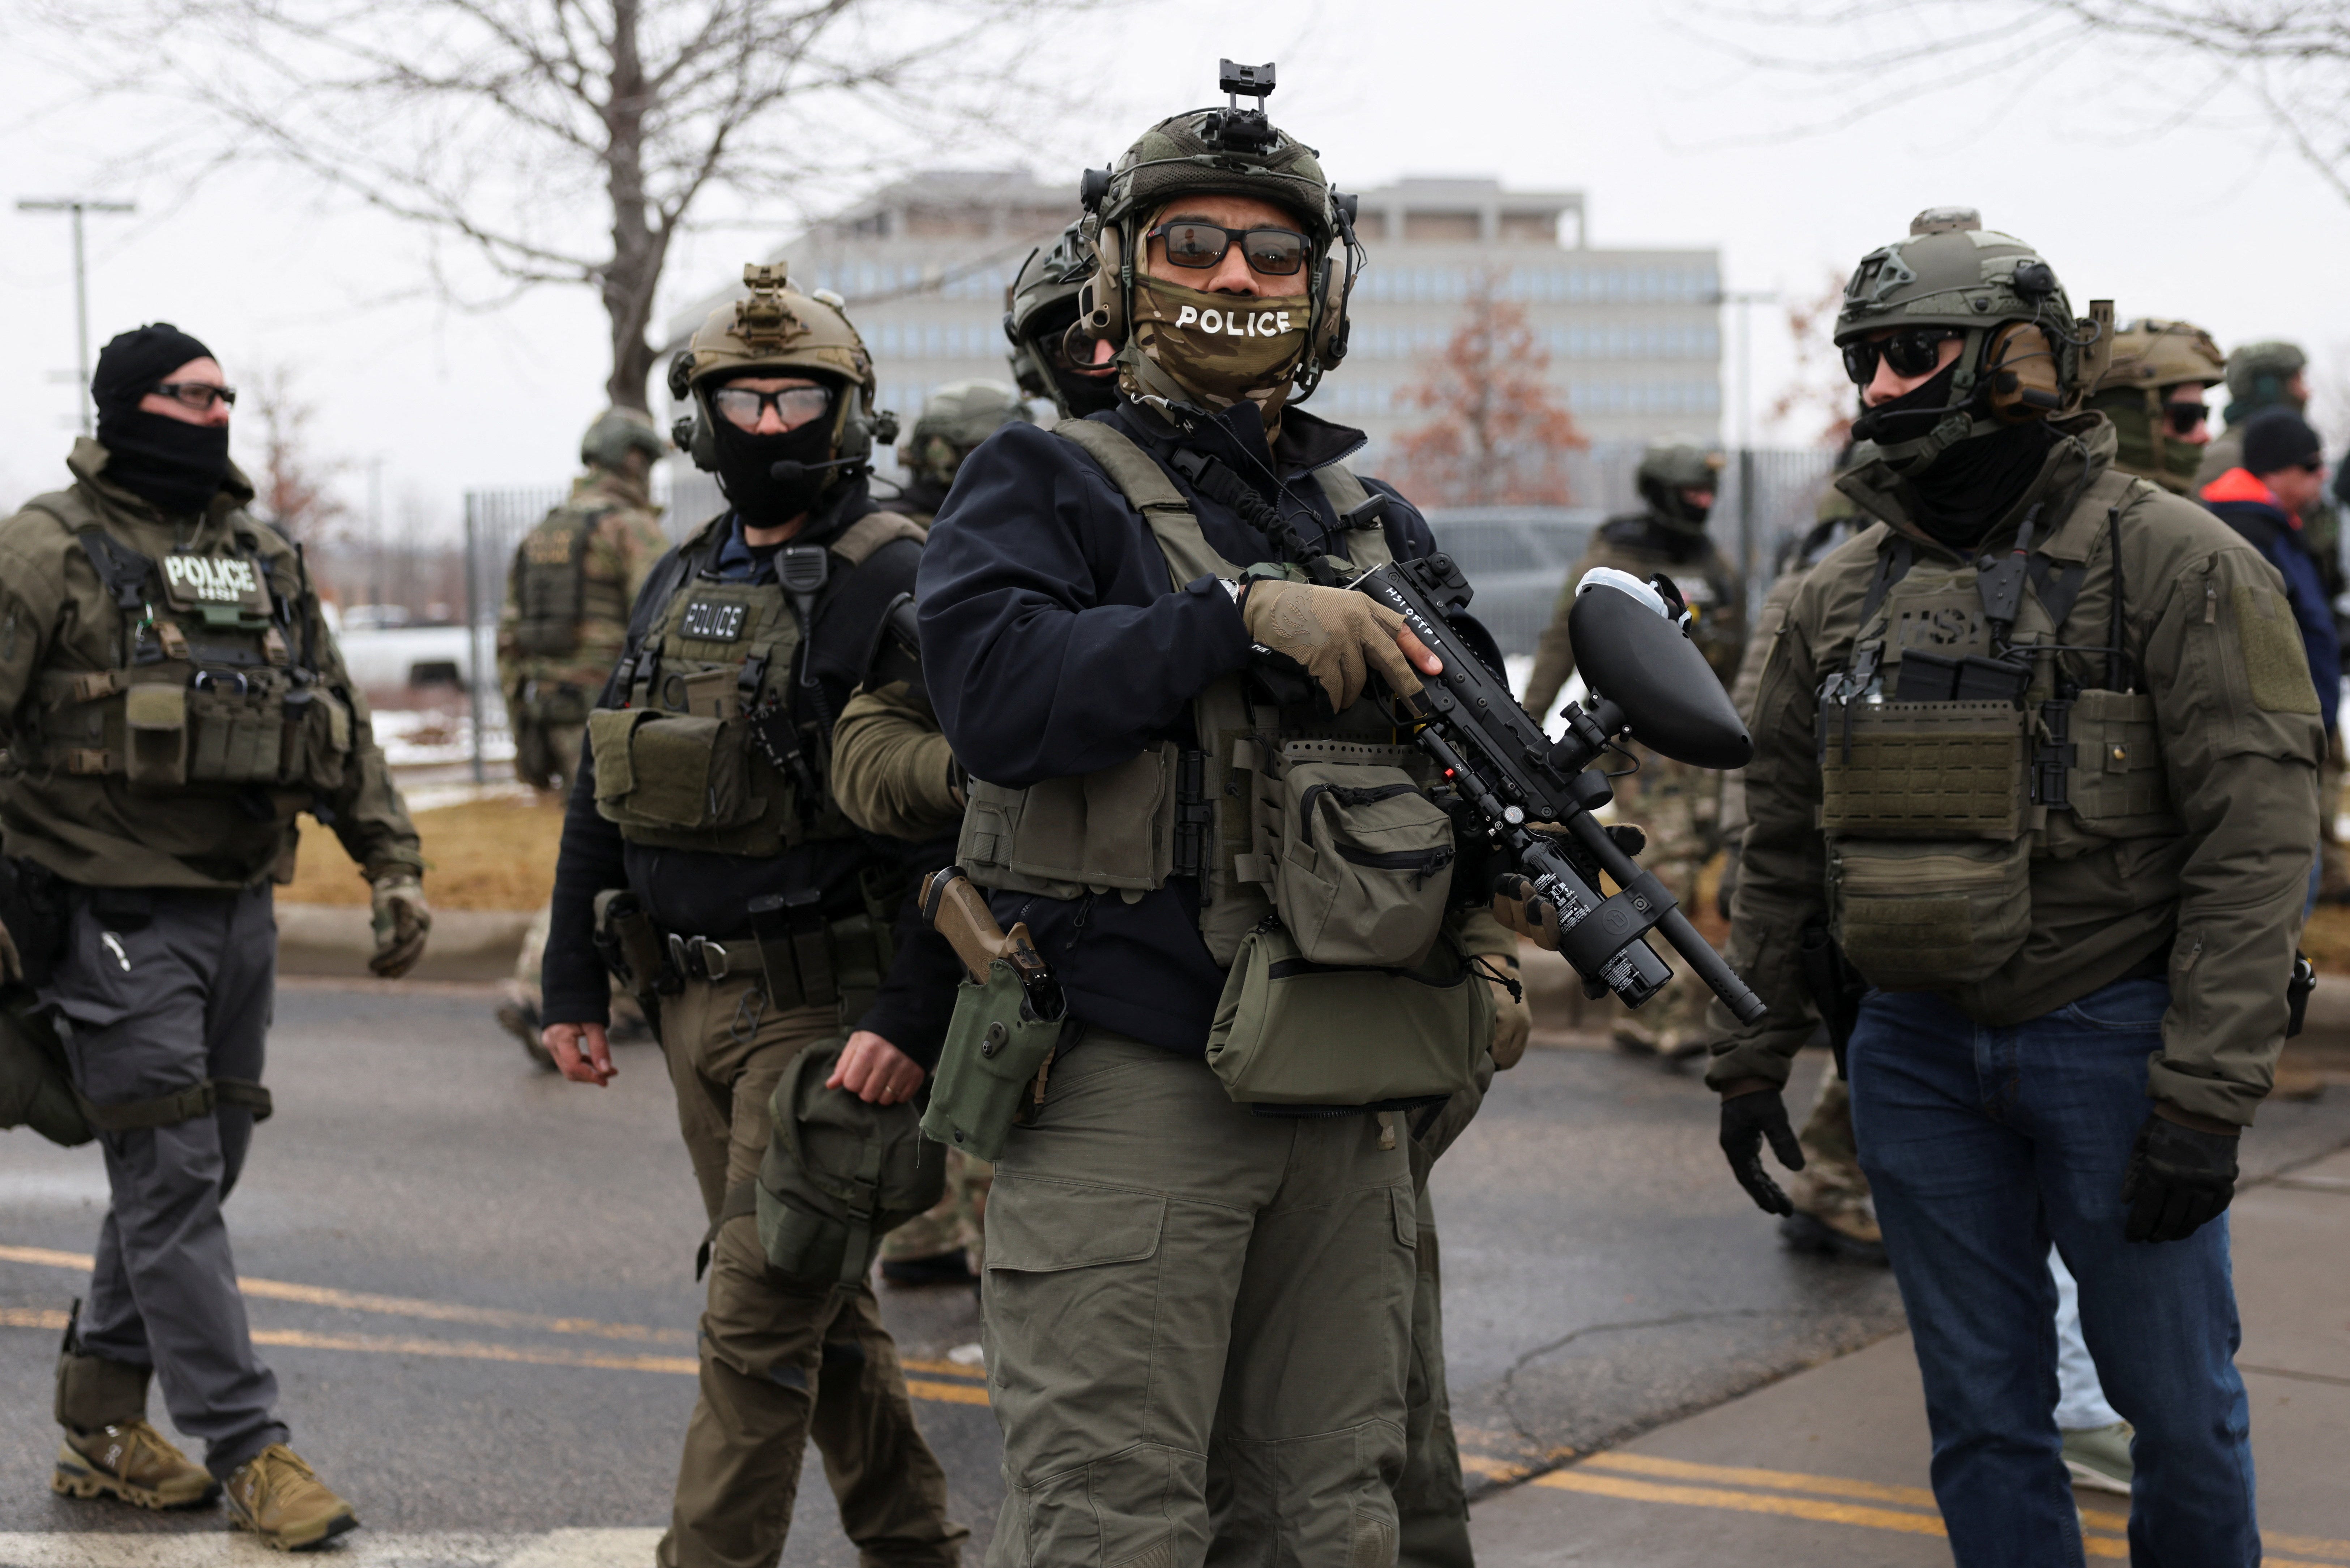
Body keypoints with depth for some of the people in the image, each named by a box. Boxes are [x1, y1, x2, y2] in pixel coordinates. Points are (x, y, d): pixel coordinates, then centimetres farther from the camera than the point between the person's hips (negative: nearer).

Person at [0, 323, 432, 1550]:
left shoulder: (263, 559, 14)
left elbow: (340, 724, 19)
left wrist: (392, 863, 12)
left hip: (240, 911, 7)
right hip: (117, 915, -7)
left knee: (190, 1175, 12)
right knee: (170, 1181, -5)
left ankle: (100, 1427, 25)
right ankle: (248, 1451, -1)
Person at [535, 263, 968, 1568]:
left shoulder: (897, 585, -10)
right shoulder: (676, 587, 13)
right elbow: (601, 799, 18)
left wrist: (912, 1020, -23)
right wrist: (572, 984, 15)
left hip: (829, 1009, -7)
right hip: (696, 1007, 7)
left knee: (759, 1317, -7)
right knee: (821, 1307, 16)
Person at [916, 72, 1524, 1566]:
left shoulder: (1382, 526, 17)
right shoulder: (1045, 482, 1)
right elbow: (999, 688, -17)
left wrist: (1488, 908, 7)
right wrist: (1241, 614, -21)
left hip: (1346, 1100, 6)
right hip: (1128, 1092, -5)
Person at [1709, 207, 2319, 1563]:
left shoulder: (2175, 563, -9)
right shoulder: (1843, 595, 8)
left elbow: (2256, 841, -13)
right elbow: (1783, 846, 15)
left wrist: (2205, 1095, -18)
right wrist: (1752, 1052, 12)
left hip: (2113, 1043, -4)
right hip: (1919, 1054, 5)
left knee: (2178, 1399, 6)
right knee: (1985, 1413, 11)